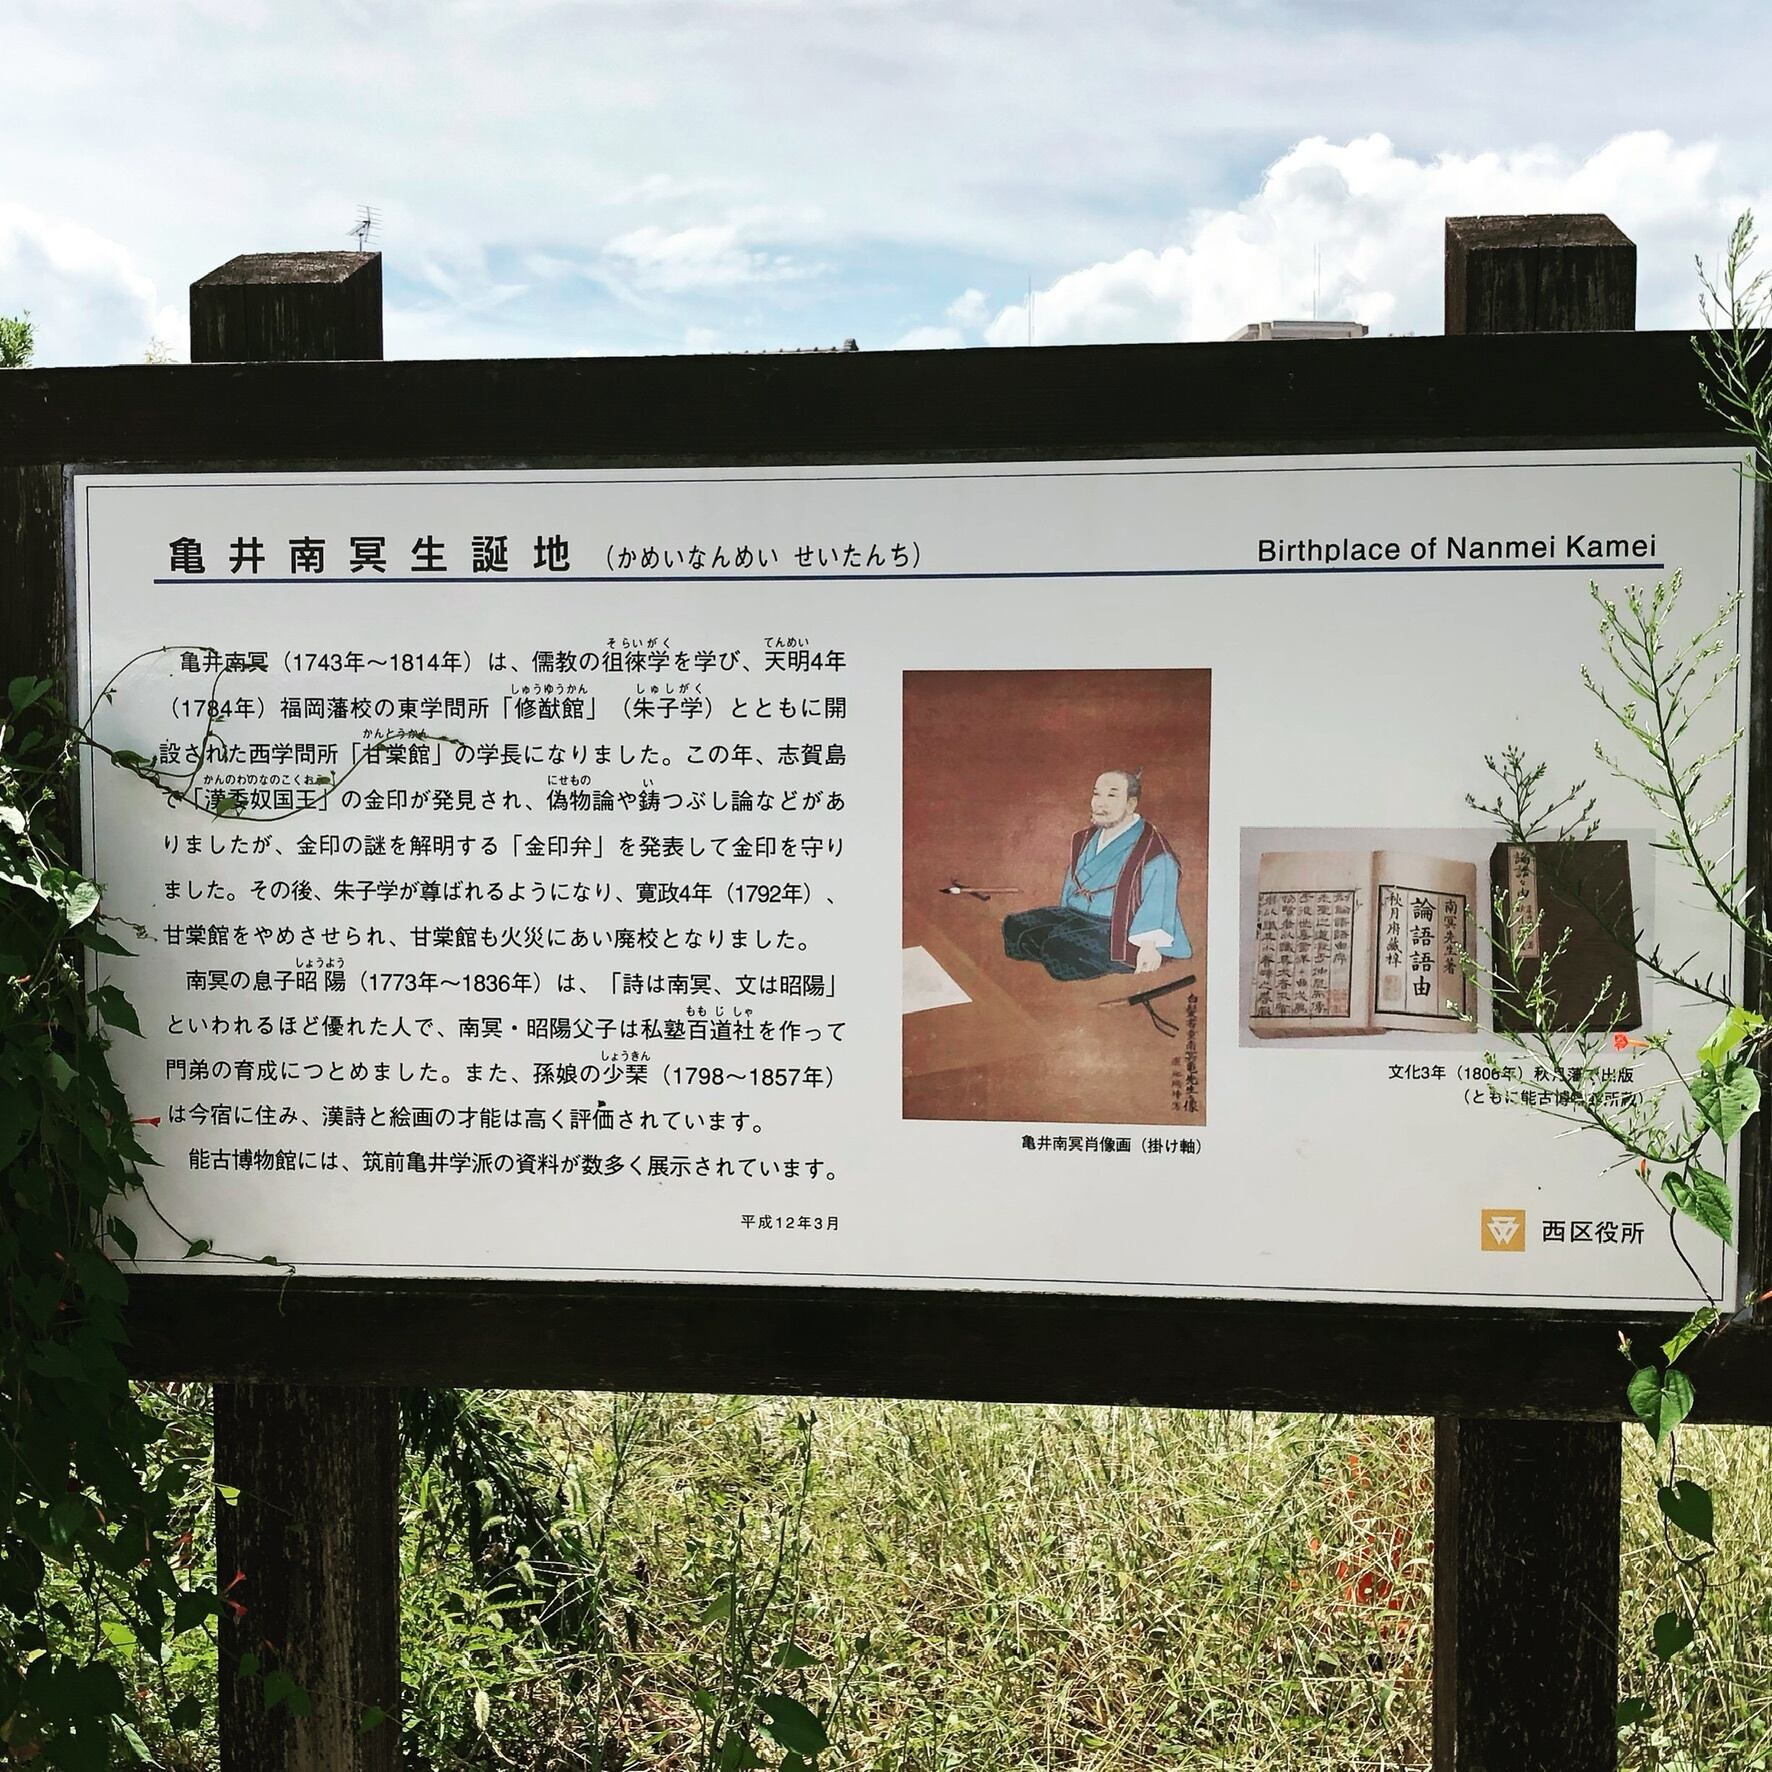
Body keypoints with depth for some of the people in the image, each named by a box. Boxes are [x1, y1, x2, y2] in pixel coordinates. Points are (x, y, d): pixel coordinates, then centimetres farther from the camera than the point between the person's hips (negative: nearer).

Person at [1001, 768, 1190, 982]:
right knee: (1013, 925, -10)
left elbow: (1159, 900, -19)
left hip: (1119, 932, -8)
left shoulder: (1152, 849, -9)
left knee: (1061, 945, -35)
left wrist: (1150, 945, -32)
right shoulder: (1085, 840, 16)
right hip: (1077, 918, 8)